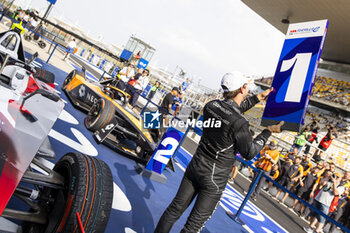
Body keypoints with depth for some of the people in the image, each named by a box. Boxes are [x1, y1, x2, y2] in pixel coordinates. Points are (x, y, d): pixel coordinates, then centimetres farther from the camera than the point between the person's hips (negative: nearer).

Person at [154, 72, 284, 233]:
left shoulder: (211, 105, -4)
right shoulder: (239, 124, -24)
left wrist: (258, 98, 21)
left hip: (195, 165, 7)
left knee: (176, 208, 18)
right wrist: (268, 132, -1)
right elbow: (249, 153, -9)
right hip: (215, 178, -6)